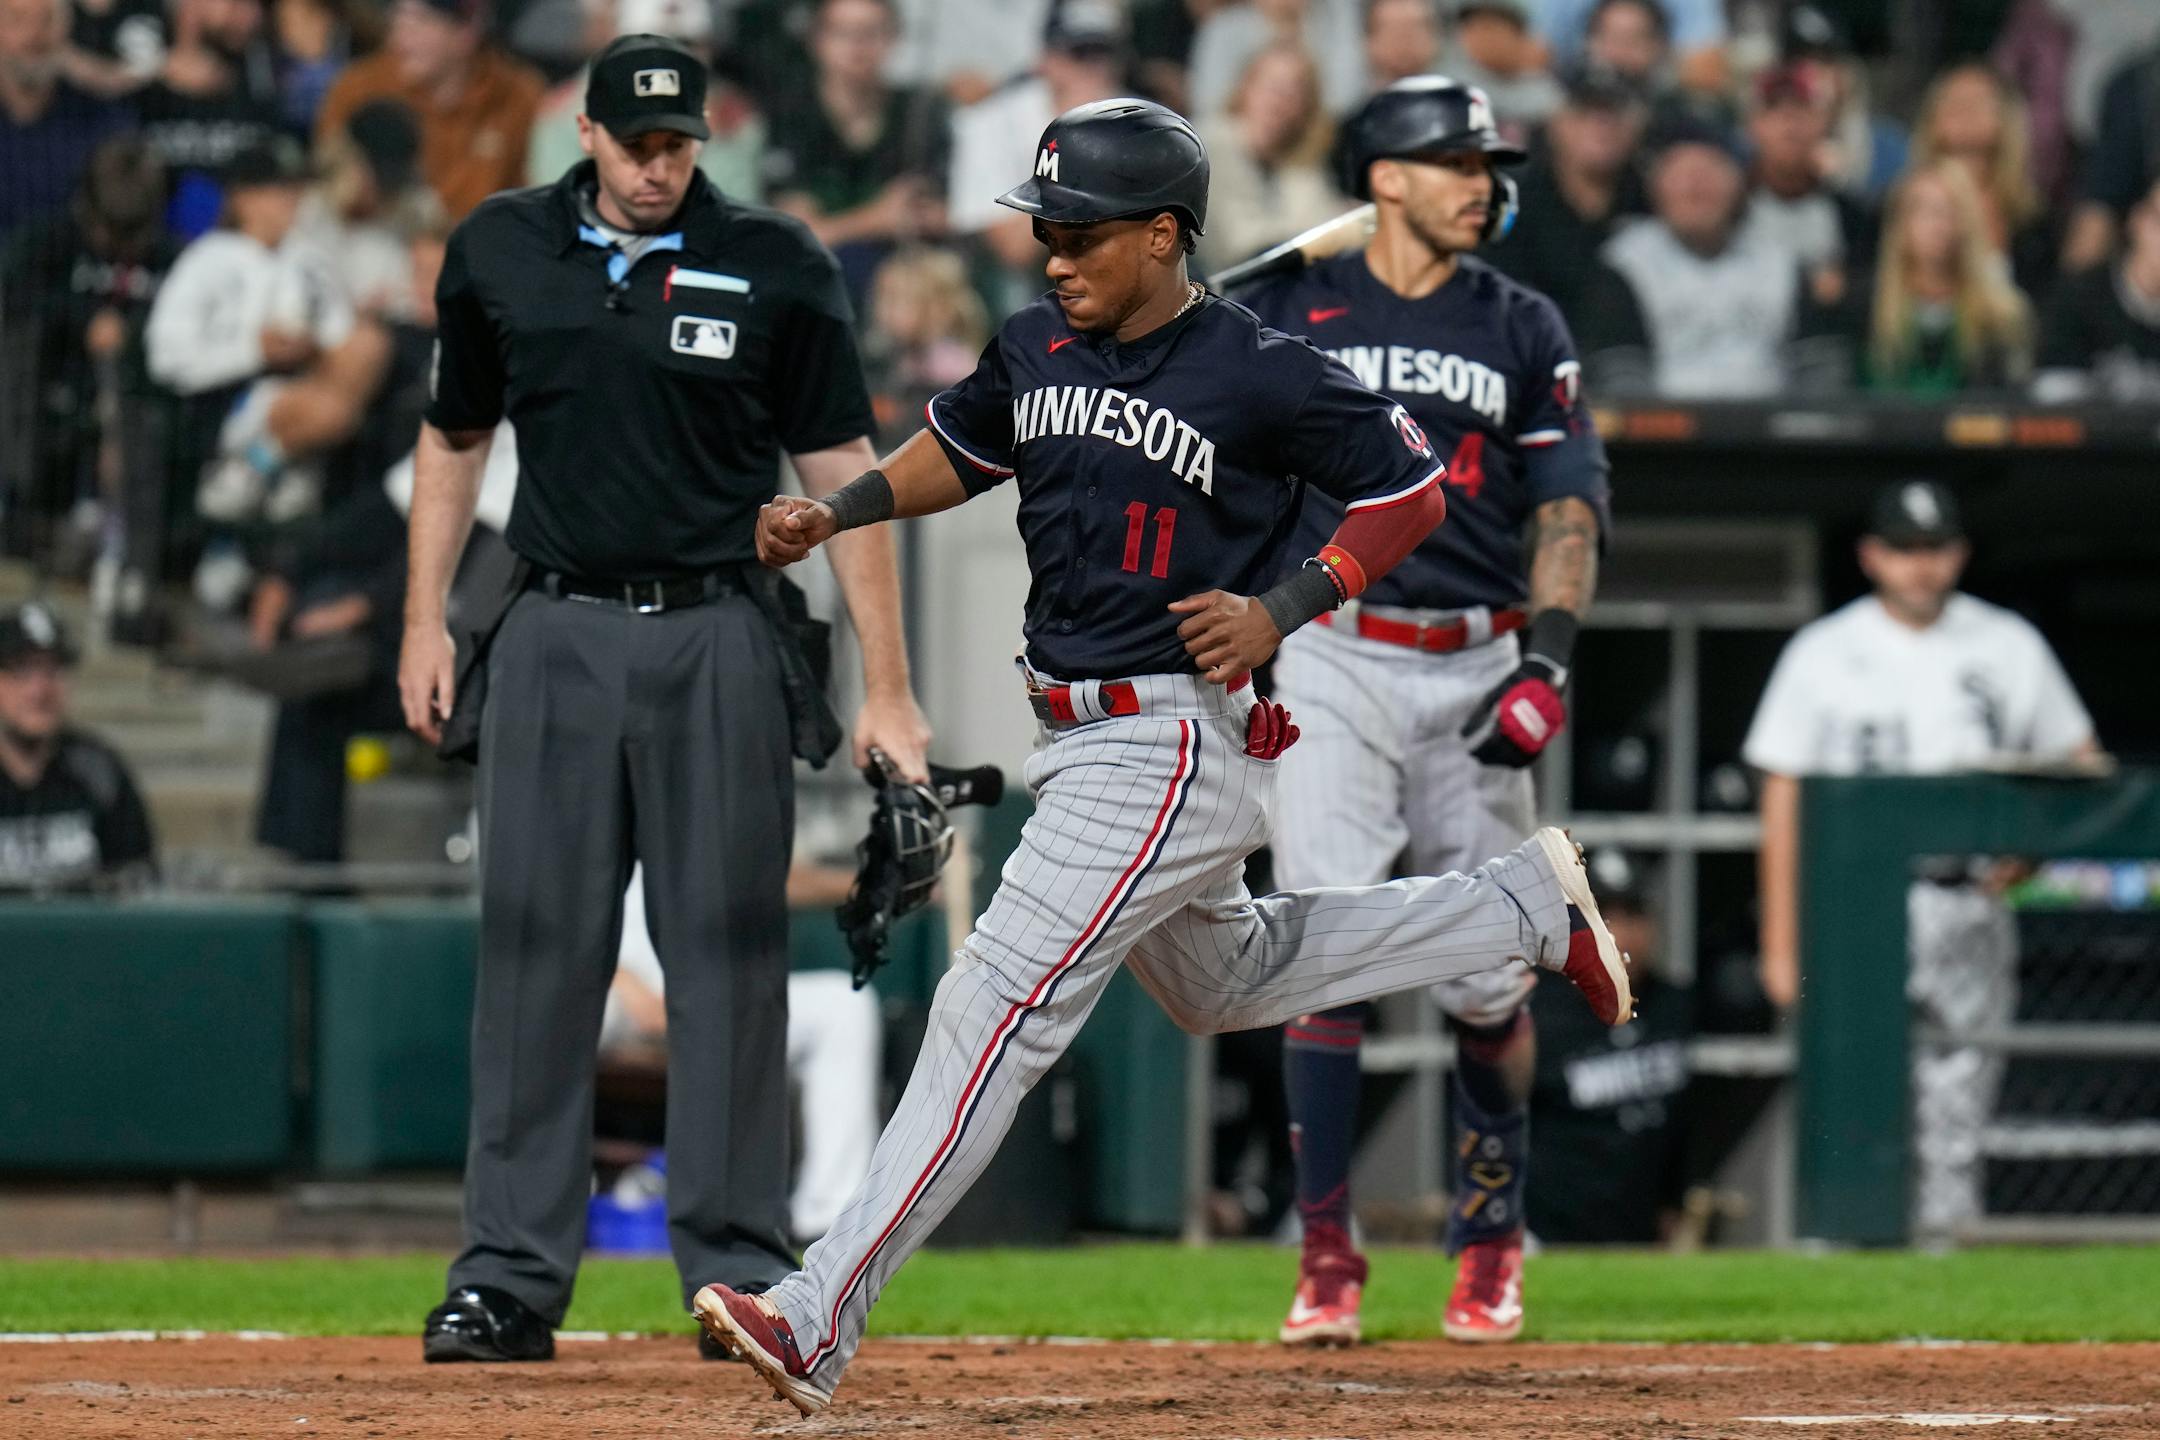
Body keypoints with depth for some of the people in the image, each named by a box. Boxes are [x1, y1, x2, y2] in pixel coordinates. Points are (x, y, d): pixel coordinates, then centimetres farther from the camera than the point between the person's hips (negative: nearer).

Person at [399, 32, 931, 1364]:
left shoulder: (774, 268, -1)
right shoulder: (500, 254, 6)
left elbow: (843, 478, -1)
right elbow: (456, 439, 19)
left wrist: (886, 688, -5)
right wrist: (425, 622, 11)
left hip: (720, 640, -2)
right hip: (558, 637, 2)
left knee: (729, 954, -1)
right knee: (536, 953, -1)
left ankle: (743, 1267, 5)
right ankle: (510, 1279, 0)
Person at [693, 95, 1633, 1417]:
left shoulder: (1263, 374, -15)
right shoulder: (1039, 349, 5)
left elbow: (1413, 489, -6)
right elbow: (961, 447, 24)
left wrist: (1282, 610, -18)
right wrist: (835, 514, 8)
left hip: (1176, 742, -9)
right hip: (1082, 745, 9)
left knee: (1003, 1001, -16)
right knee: (1226, 984, 28)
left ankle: (823, 1318, -20)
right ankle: (1527, 907, 42)